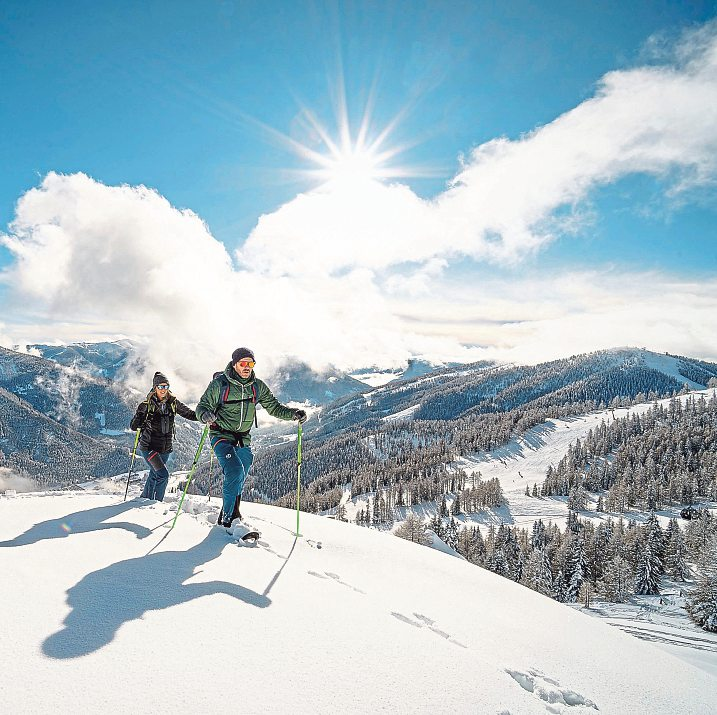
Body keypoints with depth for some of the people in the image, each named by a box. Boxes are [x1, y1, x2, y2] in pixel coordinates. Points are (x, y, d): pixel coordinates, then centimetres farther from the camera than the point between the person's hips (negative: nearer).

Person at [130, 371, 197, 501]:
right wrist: (141, 419, -30)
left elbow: (189, 414, 4)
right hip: (149, 447, -4)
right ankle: (157, 502, 1)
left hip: (165, 448, 5)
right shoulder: (146, 405, -9)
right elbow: (133, 426, -8)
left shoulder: (173, 403, 0)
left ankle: (145, 498, 39)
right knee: (163, 475, -16)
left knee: (154, 475, 18)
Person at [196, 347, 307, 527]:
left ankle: (229, 518, 32)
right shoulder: (220, 383, -10)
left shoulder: (257, 386, 2)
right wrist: (206, 415, -33)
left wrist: (293, 413, -10)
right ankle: (228, 518, -10)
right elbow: (203, 405, -8)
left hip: (244, 439, 5)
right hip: (222, 436, -5)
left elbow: (273, 407, 7)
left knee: (239, 481, 12)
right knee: (235, 472, -23)